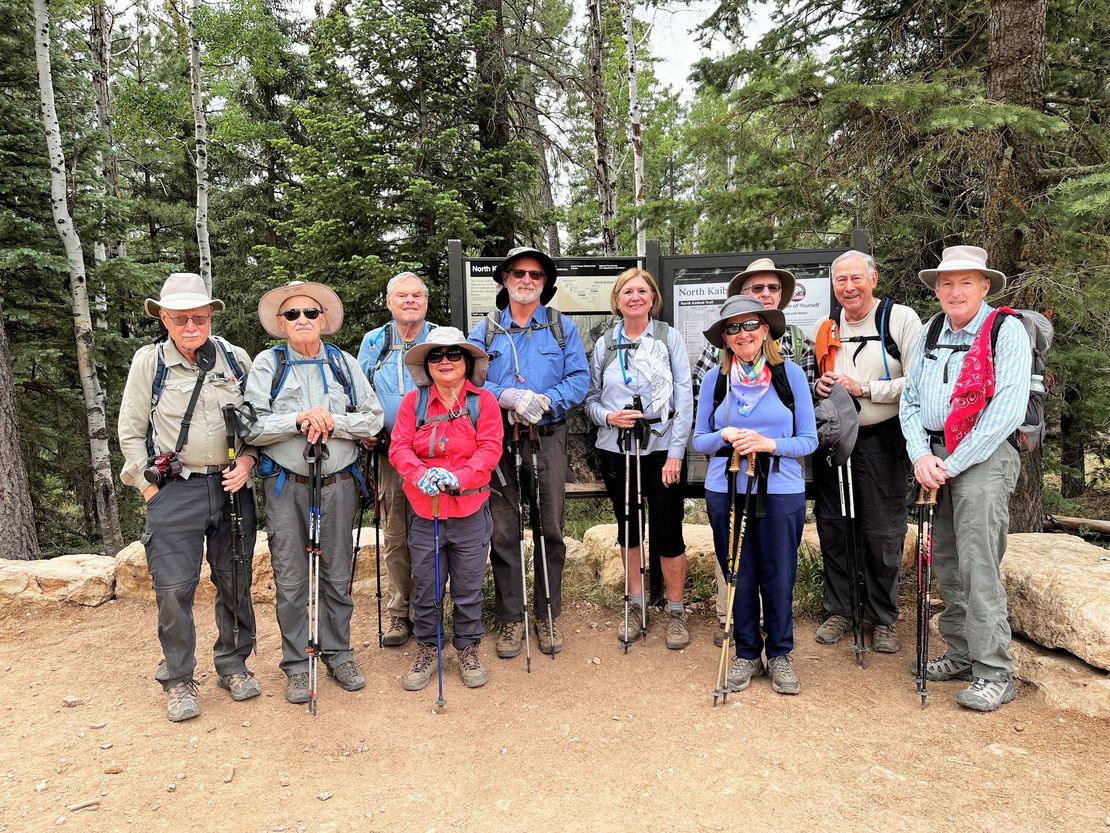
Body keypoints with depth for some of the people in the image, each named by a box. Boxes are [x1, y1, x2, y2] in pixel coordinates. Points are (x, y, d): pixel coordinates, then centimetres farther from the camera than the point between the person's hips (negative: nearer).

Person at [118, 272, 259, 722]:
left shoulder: (235, 359, 4)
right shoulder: (148, 361, 0)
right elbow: (130, 431, 3)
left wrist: (247, 460, -4)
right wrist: (150, 486, -2)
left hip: (232, 487, 2)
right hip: (174, 491, -2)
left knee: (235, 581, 9)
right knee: (174, 588, -2)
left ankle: (233, 665, 28)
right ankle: (179, 681, 15)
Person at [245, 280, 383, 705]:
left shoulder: (343, 362, 7)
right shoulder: (268, 363, 1)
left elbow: (373, 418, 1)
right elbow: (252, 427, -7)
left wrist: (331, 422, -14)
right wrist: (298, 420, -20)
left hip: (338, 483, 2)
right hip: (286, 484, -1)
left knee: (337, 575, 10)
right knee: (290, 579, 4)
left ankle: (338, 654, 26)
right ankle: (296, 665, 19)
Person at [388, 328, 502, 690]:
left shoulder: (484, 402, 0)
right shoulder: (413, 402, 3)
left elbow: (490, 449, -8)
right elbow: (399, 447, -3)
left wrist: (457, 477, -22)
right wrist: (420, 474, -23)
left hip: (470, 510, -1)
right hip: (423, 510, 1)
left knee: (468, 588, 10)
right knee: (426, 588, 11)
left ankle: (468, 649, 30)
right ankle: (426, 649, 31)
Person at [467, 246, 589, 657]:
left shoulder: (562, 327, 9)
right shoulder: (484, 330, 9)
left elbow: (579, 377, 2)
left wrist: (546, 401, -16)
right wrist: (507, 396, -18)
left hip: (547, 438, 0)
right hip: (498, 438, 0)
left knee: (550, 528, 5)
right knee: (503, 531, 3)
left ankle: (548, 615, 19)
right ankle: (510, 617, 15)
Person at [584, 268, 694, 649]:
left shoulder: (669, 338, 0)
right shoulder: (604, 345, 7)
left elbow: (684, 398, -5)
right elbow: (591, 399, 10)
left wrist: (676, 453, -11)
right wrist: (608, 416, -13)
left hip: (662, 449, -3)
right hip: (616, 450, 3)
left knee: (667, 532, -1)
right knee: (627, 529, 13)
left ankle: (676, 610, 16)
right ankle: (635, 604, 28)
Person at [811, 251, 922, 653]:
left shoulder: (901, 319, -5)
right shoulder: (826, 328, 12)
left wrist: (864, 388, -16)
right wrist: (819, 388, 0)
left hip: (881, 441, -5)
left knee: (882, 534, 3)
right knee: (832, 527, 10)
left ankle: (883, 619, 20)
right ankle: (838, 609, 25)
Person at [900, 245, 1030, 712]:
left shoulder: (1006, 332, -5)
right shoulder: (926, 338, 14)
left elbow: (1007, 411, -14)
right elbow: (910, 402, 13)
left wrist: (953, 465, -15)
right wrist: (921, 456, -4)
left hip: (982, 459, -6)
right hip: (933, 459, 6)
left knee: (977, 565, -9)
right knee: (945, 562, 10)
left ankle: (993, 673, -1)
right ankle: (960, 655, 22)